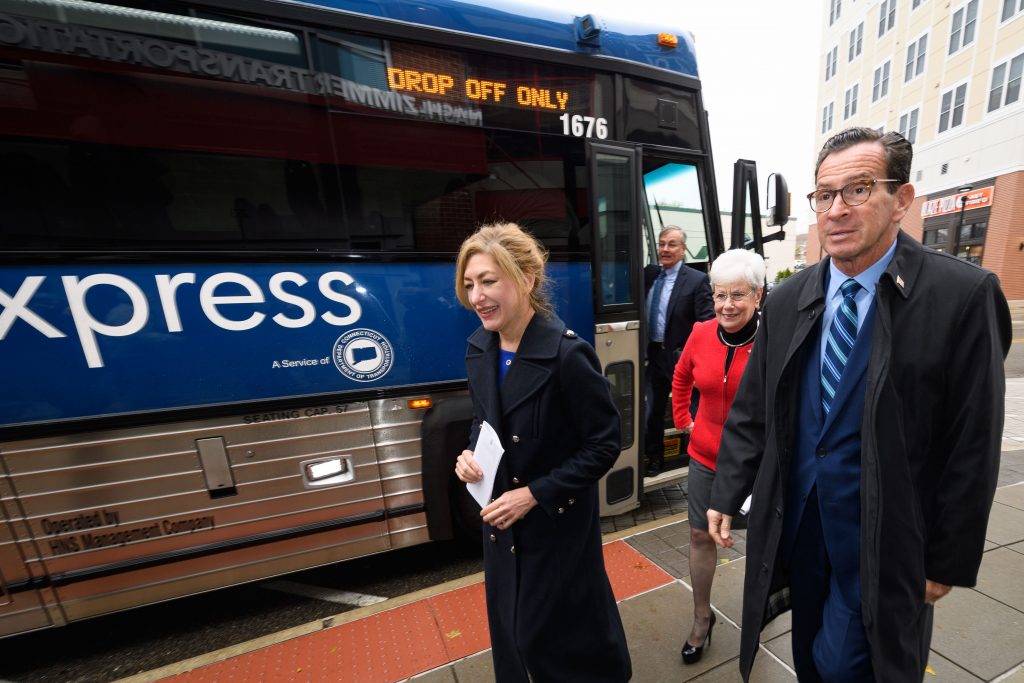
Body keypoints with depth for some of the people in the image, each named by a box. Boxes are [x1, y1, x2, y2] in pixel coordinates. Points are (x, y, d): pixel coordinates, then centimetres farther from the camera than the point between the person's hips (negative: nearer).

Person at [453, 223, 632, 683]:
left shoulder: (567, 354, -26)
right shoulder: (479, 348, -6)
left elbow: (604, 445, -17)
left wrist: (534, 494, -19)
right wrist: (470, 453, -10)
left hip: (558, 521, -5)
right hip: (500, 517, 6)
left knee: (556, 635, 19)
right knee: (511, 631, 26)